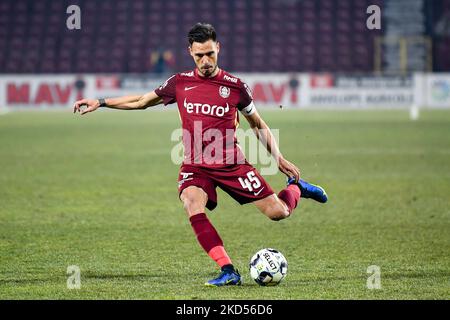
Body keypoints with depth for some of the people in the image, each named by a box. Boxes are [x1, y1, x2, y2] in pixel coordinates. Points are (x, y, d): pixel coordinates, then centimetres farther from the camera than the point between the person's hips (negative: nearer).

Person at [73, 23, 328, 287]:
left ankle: (296, 187, 33)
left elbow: (259, 126, 11)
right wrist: (100, 103, 13)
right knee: (192, 203, -32)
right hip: (195, 166, 1)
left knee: (278, 212, -6)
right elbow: (141, 101, 17)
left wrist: (279, 158, 6)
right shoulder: (180, 83, 4)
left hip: (231, 163, -1)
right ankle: (228, 271, -31)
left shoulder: (235, 86, -1)